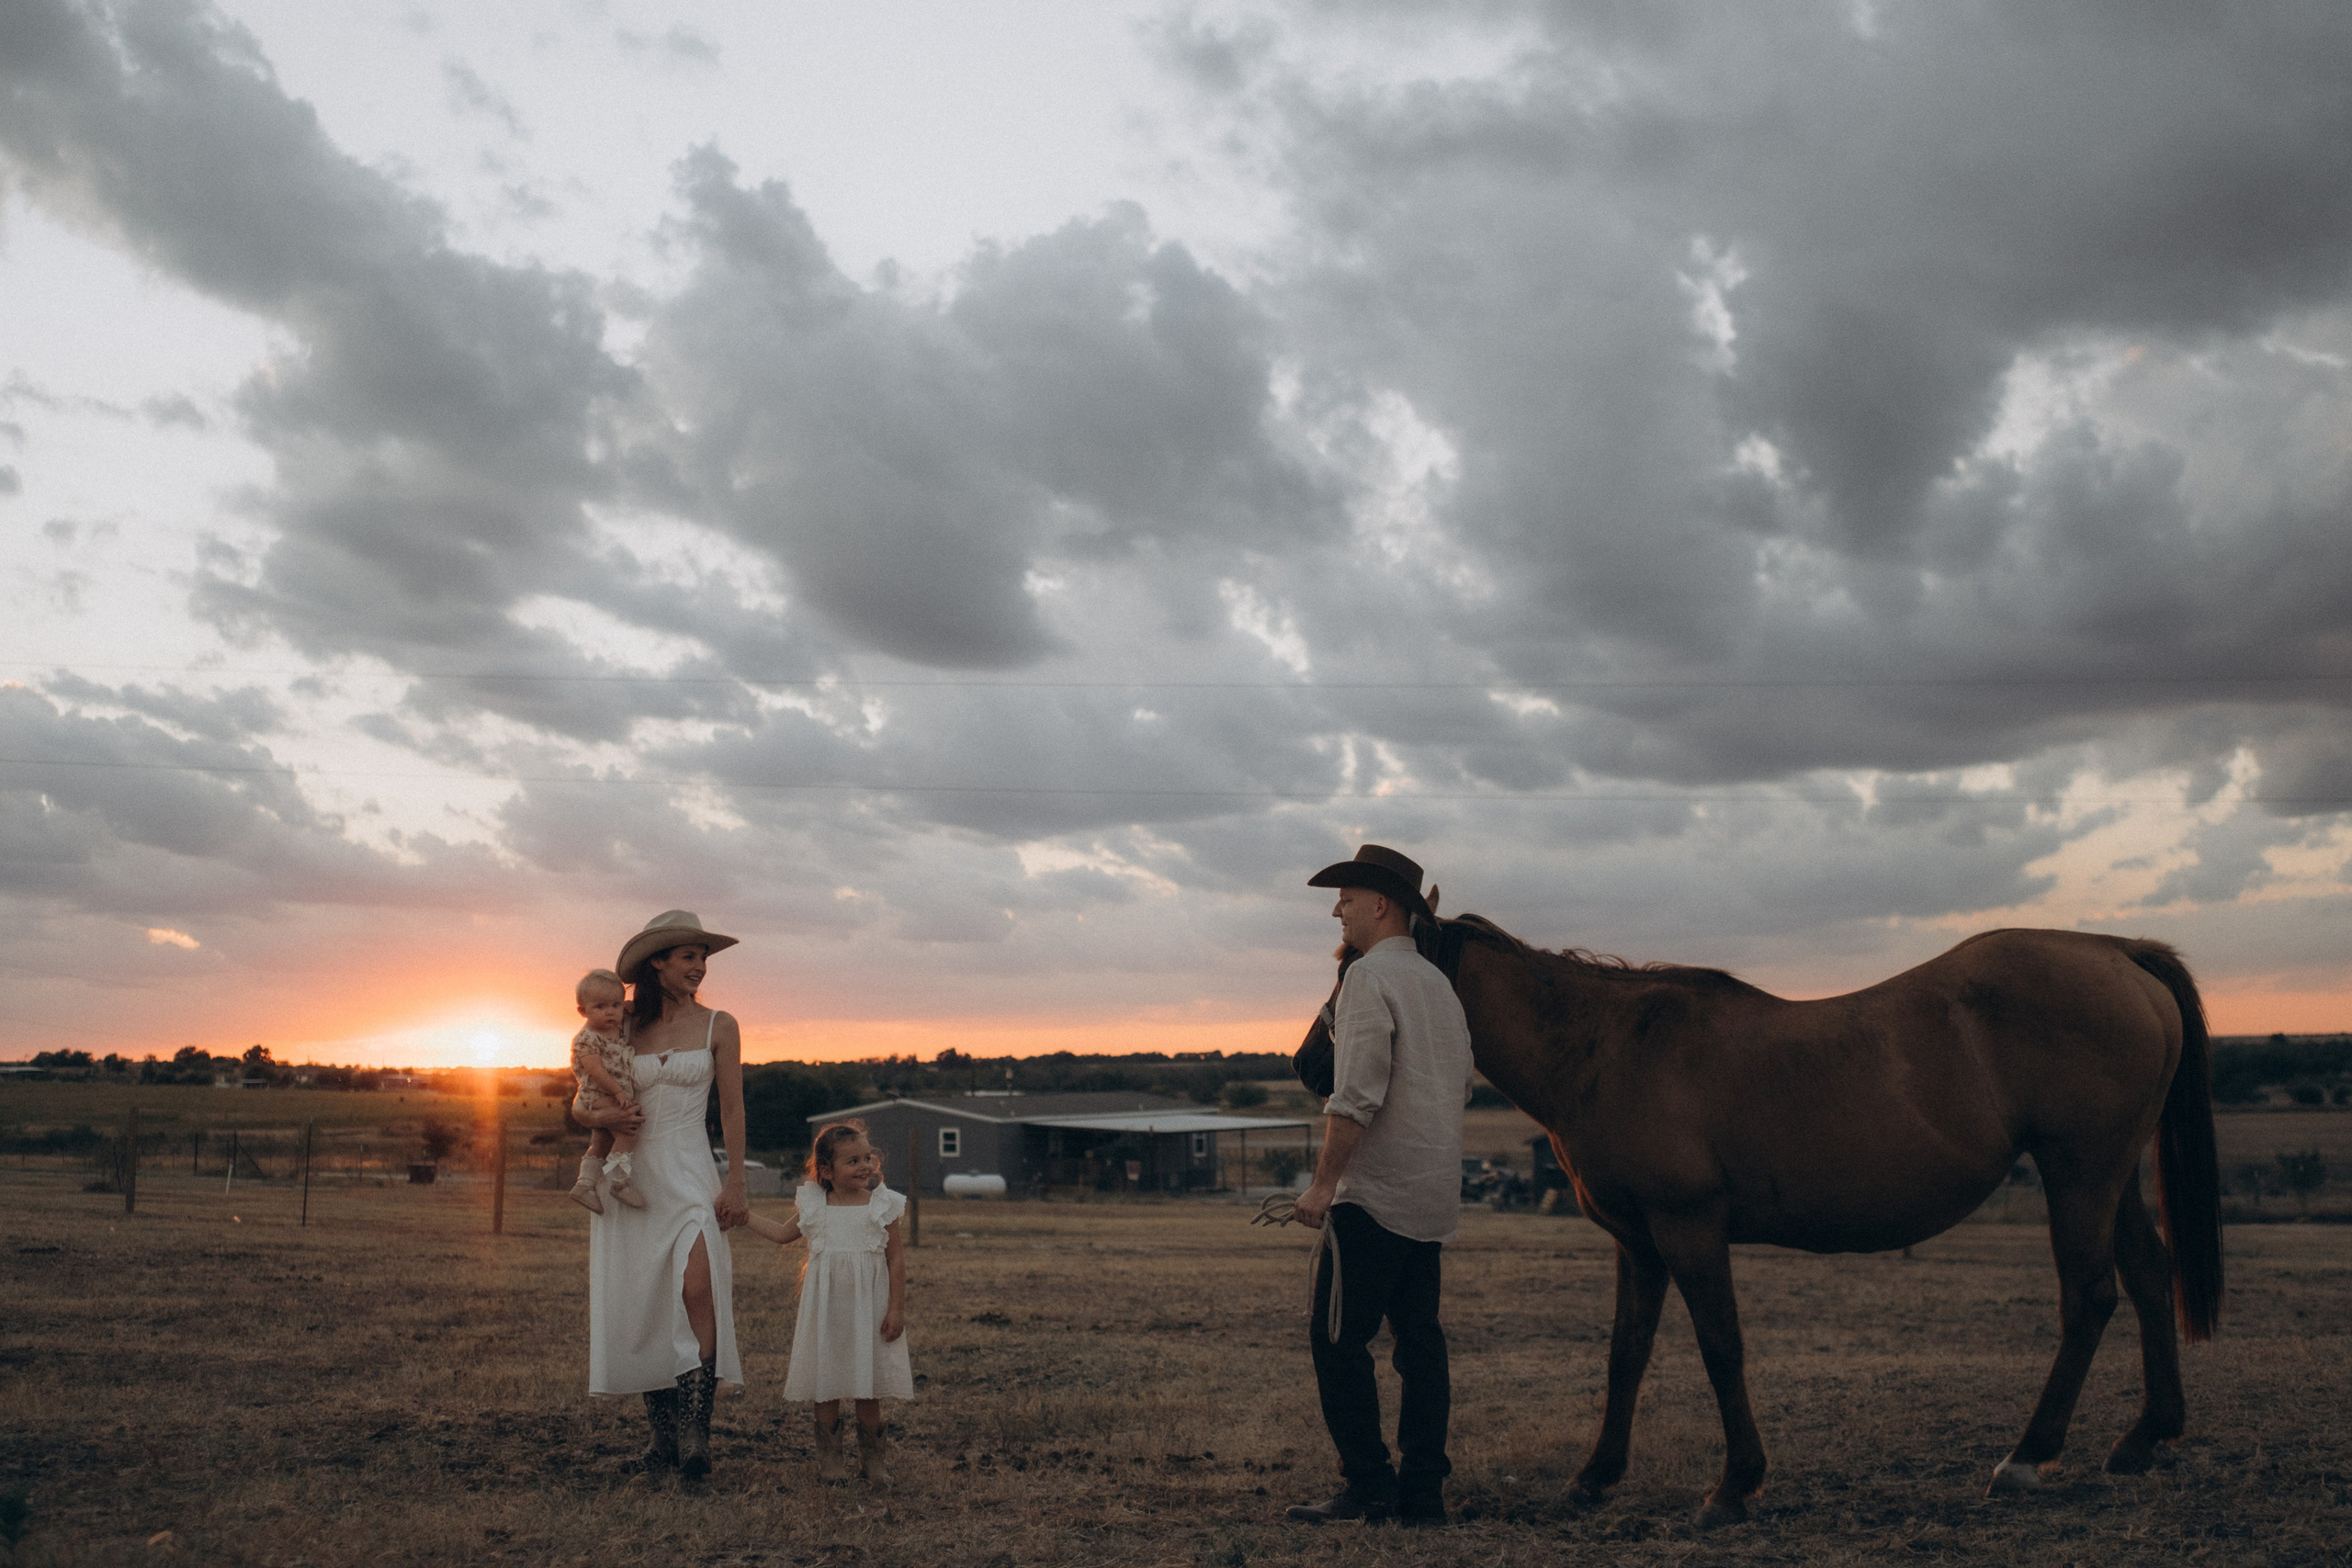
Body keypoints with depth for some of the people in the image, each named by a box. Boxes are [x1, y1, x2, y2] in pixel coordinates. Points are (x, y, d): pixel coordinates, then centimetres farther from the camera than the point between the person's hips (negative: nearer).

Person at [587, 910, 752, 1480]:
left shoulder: (718, 1027, 3)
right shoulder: (626, 1028, 8)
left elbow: (732, 1108, 2)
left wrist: (735, 1184, -5)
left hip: (688, 1171, -2)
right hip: (631, 1172, 3)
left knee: (697, 1286, -23)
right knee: (642, 1304, 2)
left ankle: (695, 1425, -17)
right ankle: (663, 1433, 11)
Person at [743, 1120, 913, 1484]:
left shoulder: (882, 1205, -3)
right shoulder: (813, 1206, 2)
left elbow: (896, 1258, -1)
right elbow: (783, 1233, 21)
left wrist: (896, 1309, -5)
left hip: (869, 1308, -2)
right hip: (825, 1309, 2)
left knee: (867, 1386, 1)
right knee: (827, 1384, 5)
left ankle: (872, 1456, 15)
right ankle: (829, 1456, 18)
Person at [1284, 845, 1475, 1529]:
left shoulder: (1369, 977, -12)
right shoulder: (1439, 983, 16)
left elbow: (1357, 1096, -20)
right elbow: (1461, 1087, 19)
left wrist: (1323, 1183, -17)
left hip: (1375, 1191, -9)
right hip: (1435, 1193, 9)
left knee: (1337, 1340, -3)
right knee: (1418, 1338, 10)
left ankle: (1368, 1488, -3)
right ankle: (1422, 1491, 13)